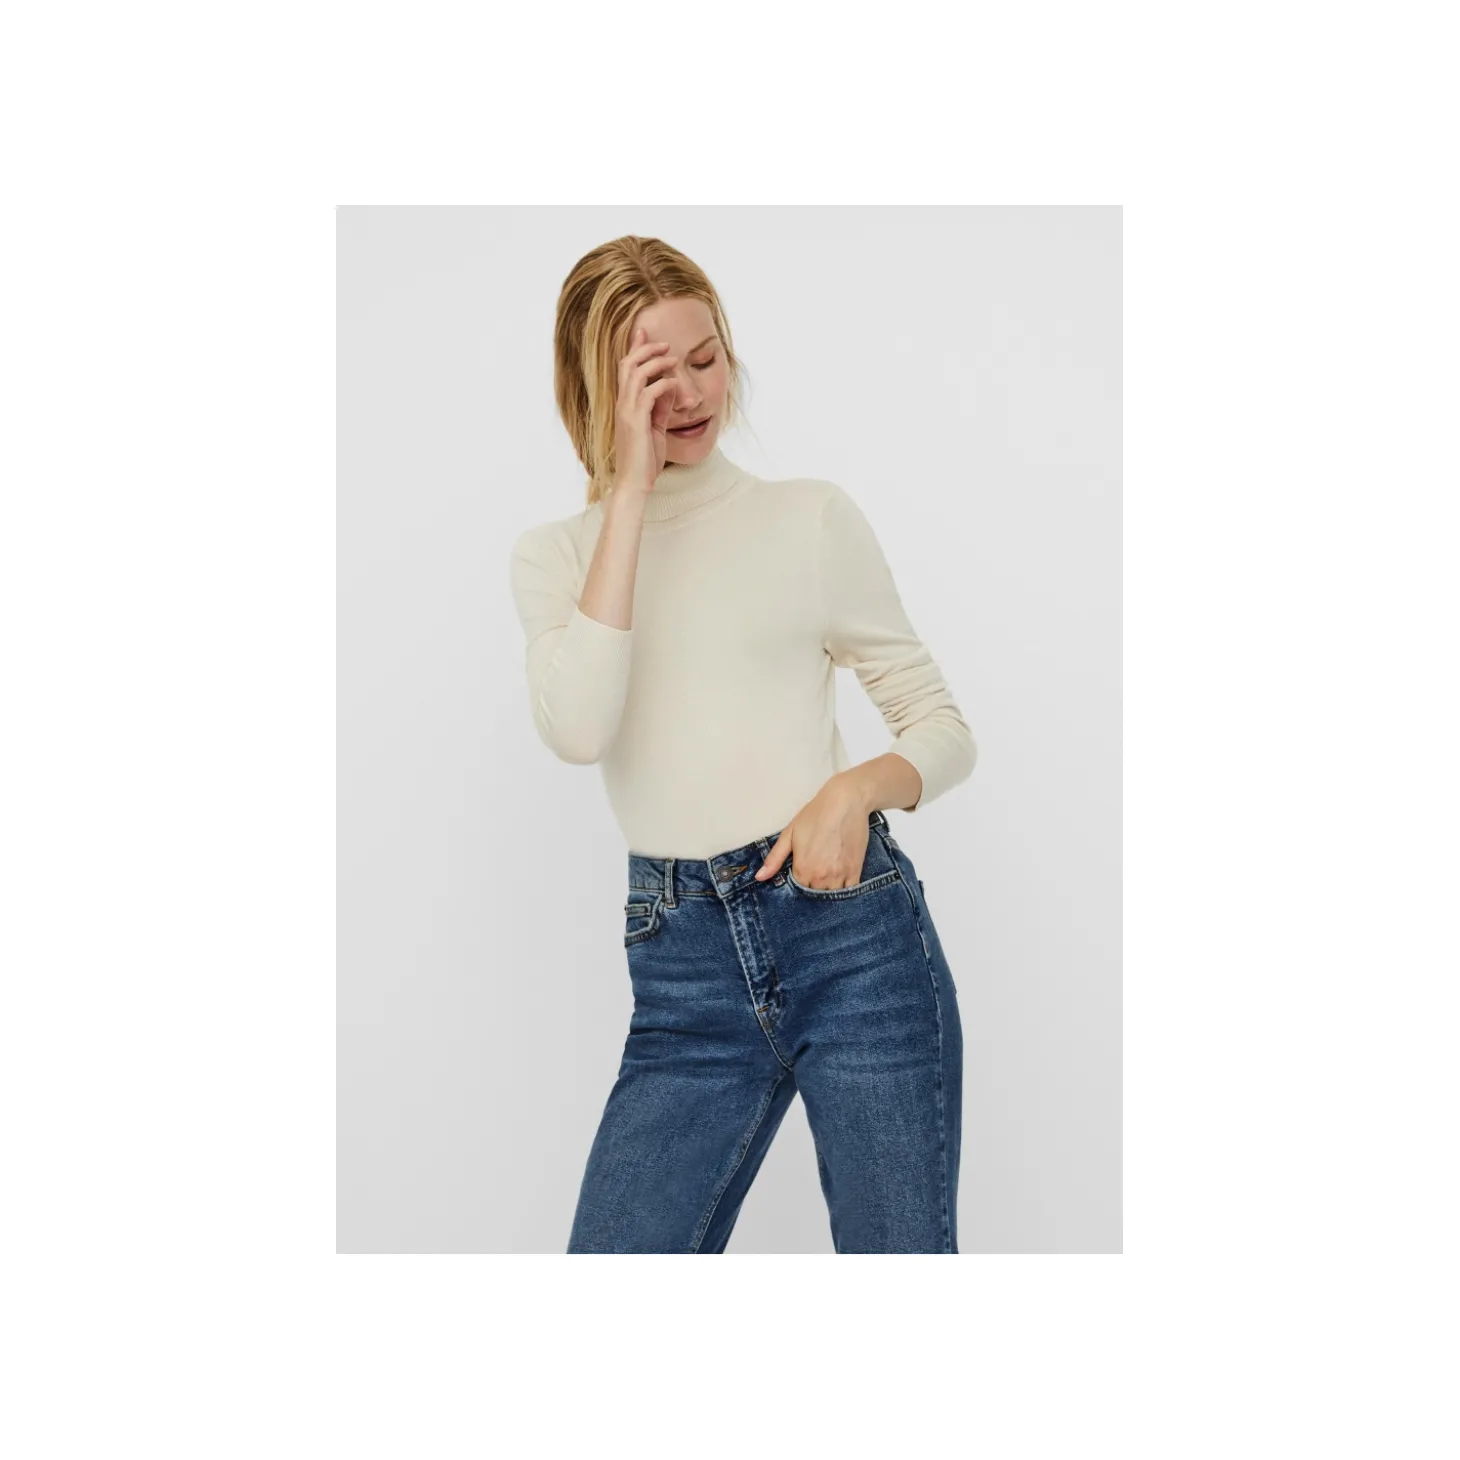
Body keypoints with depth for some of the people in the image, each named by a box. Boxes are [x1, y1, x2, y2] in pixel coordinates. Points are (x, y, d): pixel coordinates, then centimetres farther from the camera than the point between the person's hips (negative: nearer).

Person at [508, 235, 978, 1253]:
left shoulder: (813, 518, 5)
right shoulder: (555, 555, 9)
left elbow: (946, 729, 7)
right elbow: (578, 729, -12)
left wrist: (858, 787, -15)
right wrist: (630, 490, -10)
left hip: (853, 928, -1)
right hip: (684, 971, 2)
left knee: (900, 1250, 6)